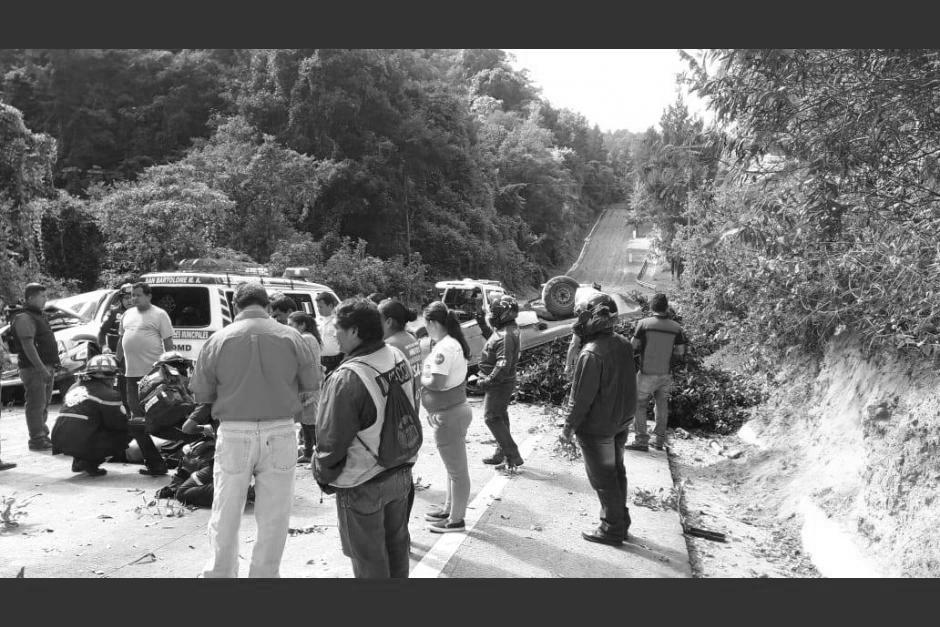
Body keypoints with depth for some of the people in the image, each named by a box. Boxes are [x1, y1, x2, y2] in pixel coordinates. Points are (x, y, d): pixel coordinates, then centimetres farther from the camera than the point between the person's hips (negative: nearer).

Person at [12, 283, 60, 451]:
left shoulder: (38, 316, 20)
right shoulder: (24, 318, -12)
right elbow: (27, 346, -21)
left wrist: (51, 367, 22)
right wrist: (41, 368, -25)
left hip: (46, 367, 10)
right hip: (34, 368, -10)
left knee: (44, 404, 15)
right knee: (36, 404, -7)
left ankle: (43, 435, 23)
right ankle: (36, 439, -4)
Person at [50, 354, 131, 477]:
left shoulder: (74, 388, 21)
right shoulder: (108, 394, -3)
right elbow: (121, 424, -3)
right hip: (82, 444, -8)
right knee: (127, 433, 3)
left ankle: (78, 461, 19)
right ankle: (90, 462, -5)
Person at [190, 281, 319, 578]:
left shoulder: (219, 340, -7)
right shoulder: (291, 337, -6)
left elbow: (201, 394, -2)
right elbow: (311, 384, 2)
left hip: (234, 434, 0)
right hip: (280, 434, 0)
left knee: (225, 515, 17)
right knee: (273, 517, 13)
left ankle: (220, 573, 30)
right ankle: (264, 574, 23)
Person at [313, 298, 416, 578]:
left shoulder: (347, 379, -28)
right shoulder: (399, 358, -4)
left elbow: (332, 441, -21)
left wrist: (323, 475, -2)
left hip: (362, 487, -7)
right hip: (401, 473, 7)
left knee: (369, 560, 11)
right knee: (396, 546, 23)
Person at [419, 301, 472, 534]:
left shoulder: (444, 347, -23)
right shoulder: (453, 342, 9)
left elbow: (437, 382, -27)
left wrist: (420, 377, -10)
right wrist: (426, 374, 1)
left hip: (449, 415, -10)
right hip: (455, 409, 10)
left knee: (456, 469, 3)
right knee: (454, 467, 22)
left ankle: (456, 520, 15)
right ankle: (449, 509, 36)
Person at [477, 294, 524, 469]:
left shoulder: (505, 336, -25)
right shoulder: (505, 330, 8)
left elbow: (503, 365, -29)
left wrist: (487, 381, -25)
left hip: (500, 383, -10)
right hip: (504, 382, 10)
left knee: (492, 417, -2)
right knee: (500, 416, 18)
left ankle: (513, 455, 1)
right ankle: (502, 453, 30)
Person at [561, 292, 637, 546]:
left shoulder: (591, 353, -27)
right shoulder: (623, 344, -2)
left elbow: (581, 396, -22)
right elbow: (628, 383, 8)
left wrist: (569, 426, -10)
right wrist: (624, 413, 18)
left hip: (596, 427, -8)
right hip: (621, 421, 8)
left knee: (602, 478, 6)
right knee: (616, 471, 20)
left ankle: (612, 529, 17)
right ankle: (620, 519, 32)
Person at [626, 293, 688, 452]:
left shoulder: (644, 324, -11)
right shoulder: (676, 327, -3)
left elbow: (634, 347, -6)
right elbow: (680, 353, 0)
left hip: (647, 373, -3)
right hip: (666, 374, 3)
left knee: (639, 405, 7)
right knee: (662, 406, 16)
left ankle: (641, 440, 5)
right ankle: (659, 440, 21)